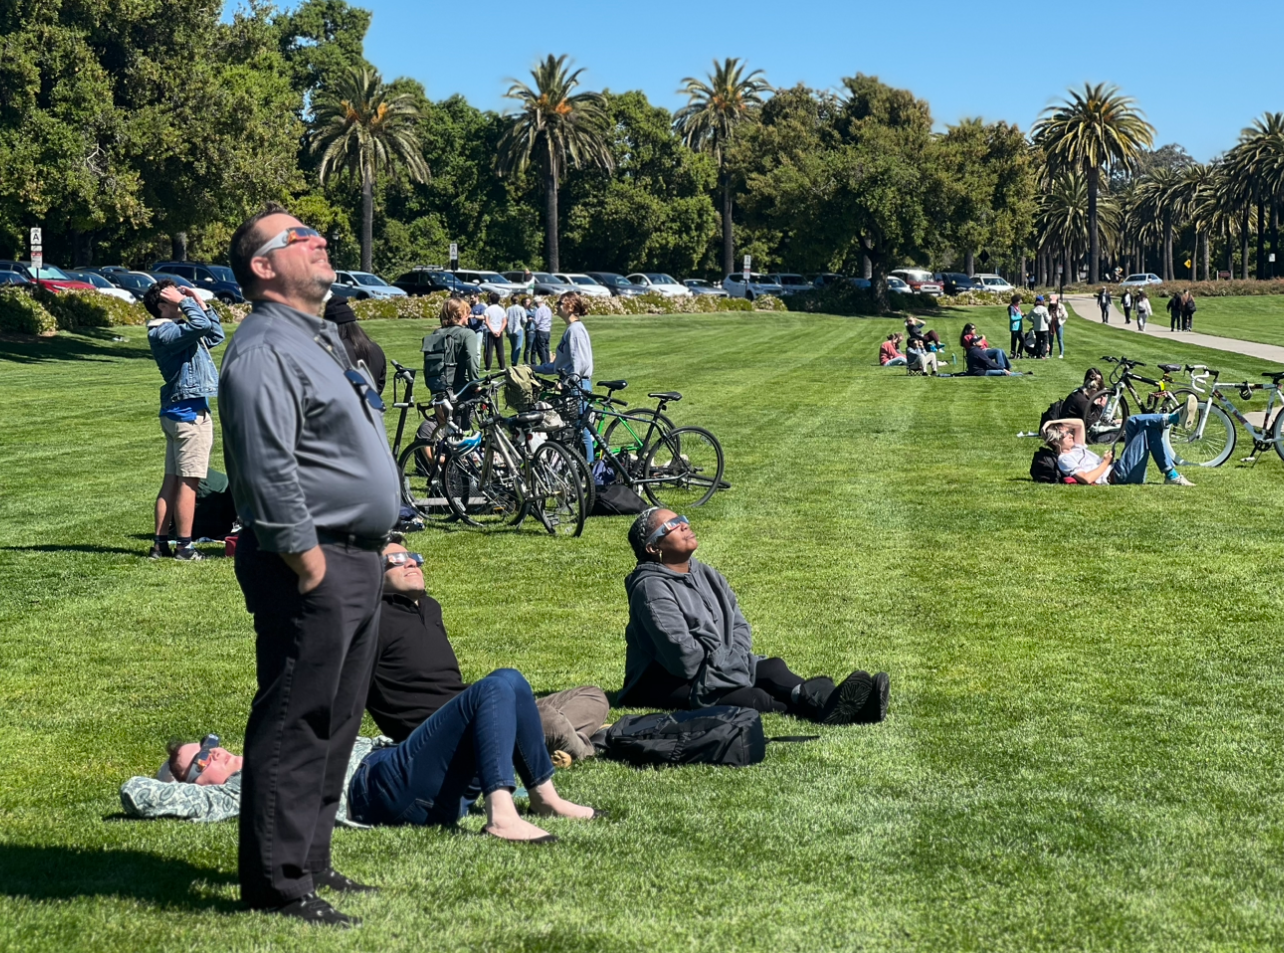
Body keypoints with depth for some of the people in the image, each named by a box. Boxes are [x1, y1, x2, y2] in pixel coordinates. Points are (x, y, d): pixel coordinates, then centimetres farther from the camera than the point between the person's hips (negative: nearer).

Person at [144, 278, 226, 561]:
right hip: (190, 411, -10)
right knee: (188, 481, -6)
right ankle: (185, 546, -4)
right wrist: (187, 303, -15)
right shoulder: (164, 332, -14)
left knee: (173, 480, 10)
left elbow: (215, 335, 24)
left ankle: (160, 543, 13)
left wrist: (201, 303, 17)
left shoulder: (177, 329, 16)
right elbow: (201, 326, -30)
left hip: (178, 411, 10)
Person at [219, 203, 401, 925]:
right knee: (294, 724, -6)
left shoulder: (321, 340, 19)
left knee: (336, 723, 15)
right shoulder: (265, 350, -14)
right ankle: (278, 883, 0)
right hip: (312, 567, -10)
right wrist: (306, 557, -21)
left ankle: (311, 862, 25)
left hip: (358, 561, 10)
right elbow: (267, 469, -22)